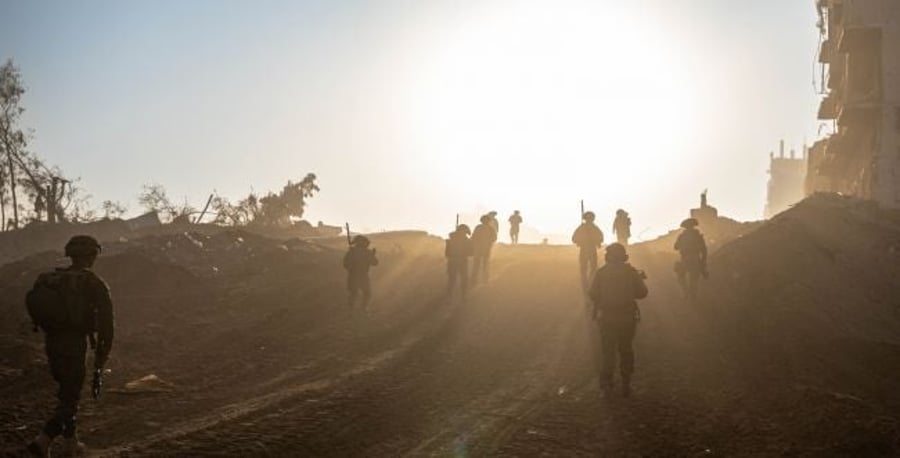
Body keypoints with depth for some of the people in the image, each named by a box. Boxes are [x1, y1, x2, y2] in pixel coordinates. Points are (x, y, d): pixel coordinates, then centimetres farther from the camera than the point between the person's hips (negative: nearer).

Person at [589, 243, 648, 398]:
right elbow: (641, 293, 0)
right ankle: (626, 385, 14)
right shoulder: (632, 272, -4)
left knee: (607, 350, 13)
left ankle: (606, 384, 14)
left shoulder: (600, 273, -6)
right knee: (626, 350, 14)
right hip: (627, 317, 1)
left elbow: (593, 295, -6)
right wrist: (640, 279, 17)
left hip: (606, 317, 0)